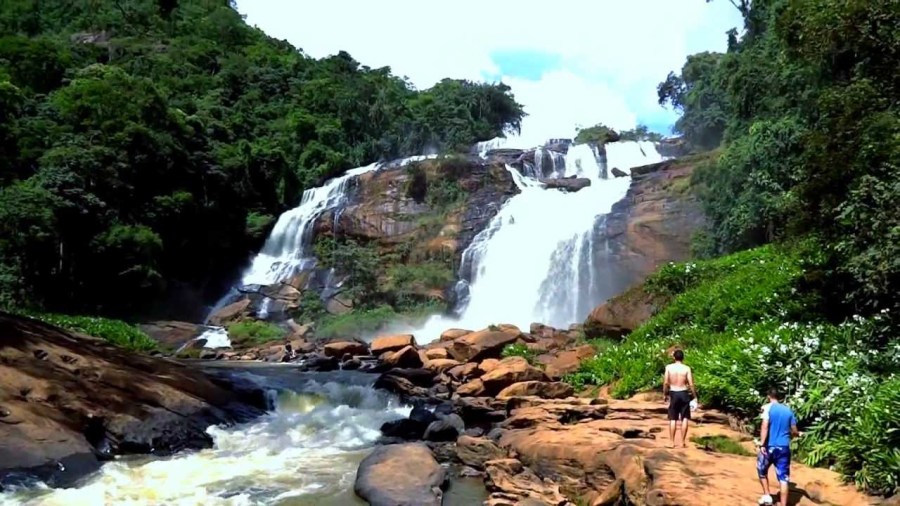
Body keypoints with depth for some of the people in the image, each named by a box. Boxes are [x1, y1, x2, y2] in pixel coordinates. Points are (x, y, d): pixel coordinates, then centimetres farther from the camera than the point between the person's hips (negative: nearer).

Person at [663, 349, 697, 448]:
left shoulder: (668, 367, -3)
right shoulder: (686, 368, -5)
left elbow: (666, 383, -4)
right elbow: (691, 384, -6)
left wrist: (665, 394, 8)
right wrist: (695, 396, 4)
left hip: (673, 394, 1)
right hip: (683, 394, -1)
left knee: (673, 419, 6)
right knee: (685, 419, 5)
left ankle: (671, 442, 7)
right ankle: (683, 442, 4)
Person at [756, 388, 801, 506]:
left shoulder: (768, 407, -4)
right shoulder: (788, 410, 9)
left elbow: (765, 426, -16)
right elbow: (794, 431, 12)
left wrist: (762, 444, -19)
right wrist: (799, 434, 35)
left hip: (770, 446, -3)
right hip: (784, 448, 3)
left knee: (762, 470, 21)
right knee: (783, 478, 2)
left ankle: (767, 495, 15)